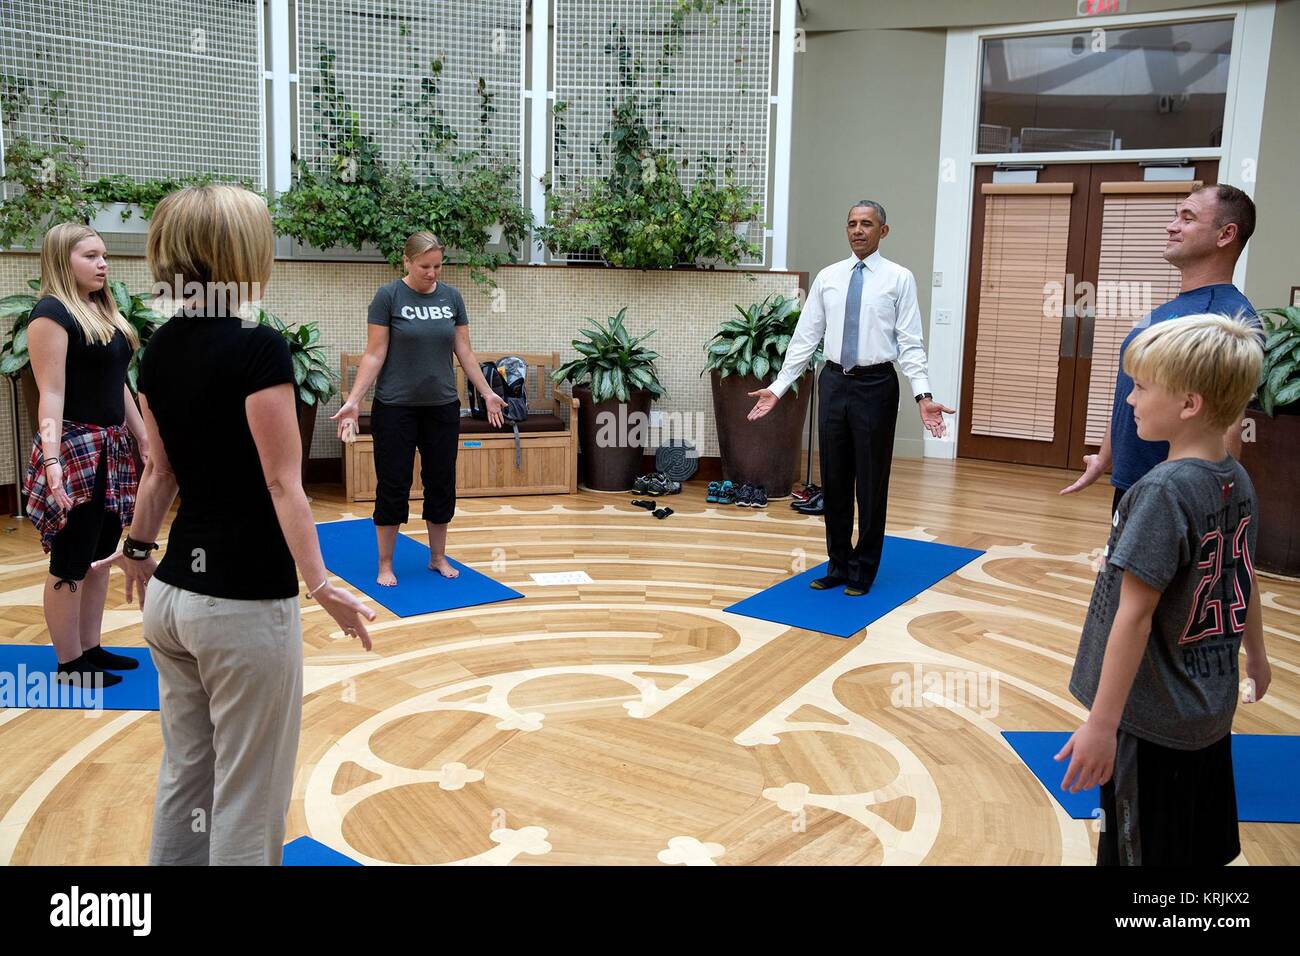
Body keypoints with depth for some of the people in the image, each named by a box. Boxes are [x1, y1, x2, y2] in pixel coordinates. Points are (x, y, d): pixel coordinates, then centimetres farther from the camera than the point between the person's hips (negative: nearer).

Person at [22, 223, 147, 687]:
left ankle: (91, 648, 26)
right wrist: (52, 461, -25)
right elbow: (52, 395, -19)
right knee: (70, 564, 1)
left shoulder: (104, 311, 13)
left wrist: (144, 438, 19)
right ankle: (69, 663, 12)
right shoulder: (52, 313, -12)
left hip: (112, 448, 9)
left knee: (100, 554, 14)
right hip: (76, 449, -9)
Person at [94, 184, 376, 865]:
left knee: (183, 779, 20)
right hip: (245, 604, -8)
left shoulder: (158, 349, 7)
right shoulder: (258, 348, -16)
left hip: (172, 594, 8)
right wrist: (320, 585, -19)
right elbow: (282, 482, -19)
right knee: (246, 800, 6)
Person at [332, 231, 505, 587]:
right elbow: (375, 354, -10)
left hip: (442, 407, 4)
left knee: (441, 482, 8)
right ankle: (385, 564, 13)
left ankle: (438, 557, 21)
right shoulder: (388, 296, -9)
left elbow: (464, 351, 9)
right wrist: (353, 400, -17)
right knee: (393, 484, 1)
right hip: (396, 408, -4)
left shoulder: (451, 297, 4)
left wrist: (487, 393, 8)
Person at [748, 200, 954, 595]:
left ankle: (863, 570, 20)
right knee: (834, 480, 10)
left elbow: (910, 344, -7)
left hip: (875, 385, -3)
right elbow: (805, 337, 7)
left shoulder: (899, 279, -3)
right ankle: (838, 564, 25)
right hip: (834, 382, 3)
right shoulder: (827, 277, 7)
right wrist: (778, 387, 2)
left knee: (871, 482, 5)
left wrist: (923, 396, -18)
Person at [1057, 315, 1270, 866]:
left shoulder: (1164, 491, -24)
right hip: (1211, 709, 8)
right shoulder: (1238, 482, 1)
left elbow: (1134, 613, -25)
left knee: (1141, 850, 7)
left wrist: (1102, 723, -23)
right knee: (1206, 848, 23)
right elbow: (1244, 580, 15)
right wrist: (1255, 654, 31)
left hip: (1152, 720, -8)